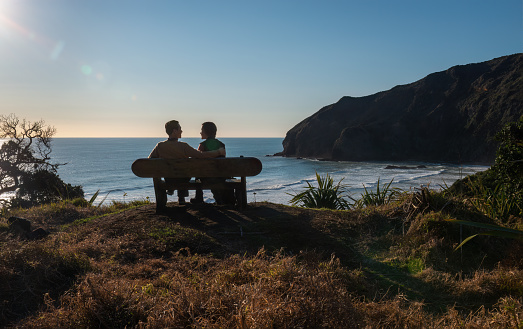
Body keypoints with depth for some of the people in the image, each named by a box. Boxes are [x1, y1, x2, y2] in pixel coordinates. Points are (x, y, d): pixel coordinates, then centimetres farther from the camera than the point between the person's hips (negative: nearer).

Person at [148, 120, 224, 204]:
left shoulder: (160, 146, -17)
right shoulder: (183, 146, -27)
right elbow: (201, 155, -28)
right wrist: (219, 152, -15)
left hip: (167, 179, 2)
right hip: (183, 180, -2)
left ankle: (170, 188, 44)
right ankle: (182, 197, 37)